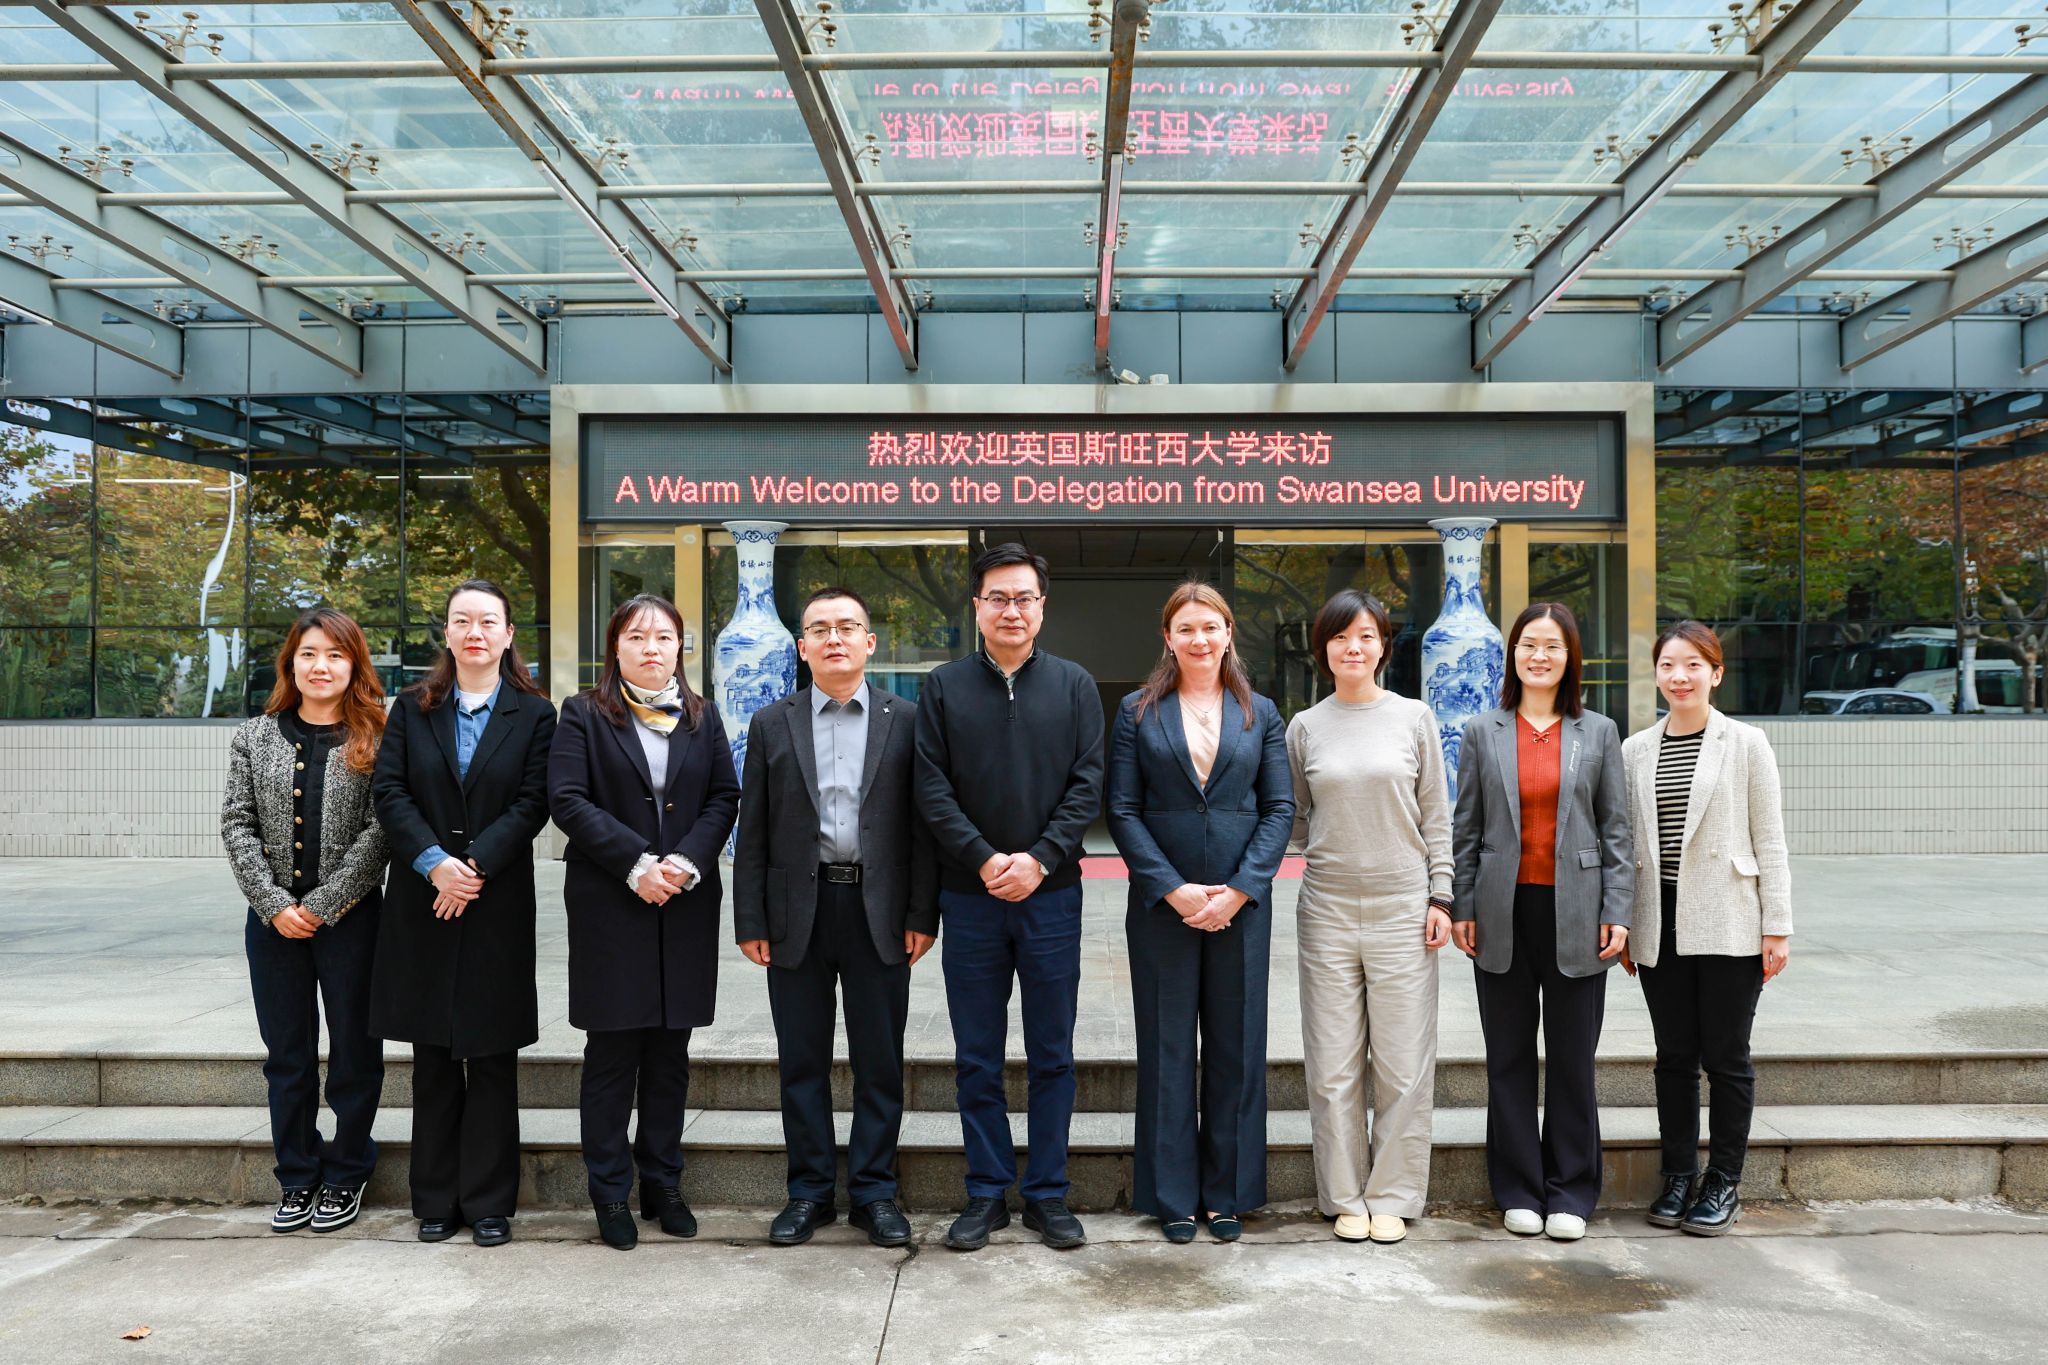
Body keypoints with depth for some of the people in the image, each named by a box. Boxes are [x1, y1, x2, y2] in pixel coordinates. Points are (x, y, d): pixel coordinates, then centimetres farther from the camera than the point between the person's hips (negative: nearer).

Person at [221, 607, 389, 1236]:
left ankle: (346, 1178, 23)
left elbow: (379, 831, -9)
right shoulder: (255, 738, 6)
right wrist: (275, 903, -9)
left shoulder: (376, 740, -3)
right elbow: (237, 824, 1)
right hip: (273, 918, 3)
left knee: (354, 1051, 7)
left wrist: (323, 905, -14)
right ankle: (297, 1179, 25)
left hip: (350, 918, -3)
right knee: (286, 1054, 12)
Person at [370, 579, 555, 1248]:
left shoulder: (533, 714, 2)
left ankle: (489, 1202, 14)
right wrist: (434, 862, -15)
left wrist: (474, 866, -16)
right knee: (432, 1059, 9)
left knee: (492, 1058, 4)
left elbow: (531, 805, -5)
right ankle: (435, 1200, 20)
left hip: (498, 904, -2)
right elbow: (389, 792, -1)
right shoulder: (412, 708, 8)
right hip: (422, 903, 2)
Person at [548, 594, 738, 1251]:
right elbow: (567, 799, -7)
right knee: (612, 1054, 2)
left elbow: (725, 797, 6)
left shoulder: (702, 717, 12)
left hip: (686, 906, 3)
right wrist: (636, 864, -15)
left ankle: (663, 1182, 20)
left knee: (671, 1052, 9)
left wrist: (687, 862, -11)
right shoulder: (584, 714, 3)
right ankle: (611, 1192, 13)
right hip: (609, 907, -3)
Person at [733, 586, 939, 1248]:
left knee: (880, 1061, 6)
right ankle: (810, 1190, 22)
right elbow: (753, 830, 5)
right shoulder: (771, 724, 6)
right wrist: (750, 921, -1)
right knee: (802, 1061, 9)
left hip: (880, 912, -1)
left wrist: (922, 914, -4)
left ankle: (874, 1191, 19)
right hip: (797, 911, 1)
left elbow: (921, 822, 2)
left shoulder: (905, 721, 3)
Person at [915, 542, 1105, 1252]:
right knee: (977, 1057, 8)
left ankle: (1047, 1193, 20)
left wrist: (1040, 859, -13)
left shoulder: (1074, 686, 5)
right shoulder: (944, 687, 4)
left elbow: (1087, 785, -1)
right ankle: (987, 1193, 20)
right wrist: (984, 860, -13)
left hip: (1050, 894, 0)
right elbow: (932, 790, -1)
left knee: (1052, 1054, 7)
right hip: (970, 896, 0)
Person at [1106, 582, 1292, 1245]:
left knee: (1235, 1047, 7)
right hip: (1162, 904, -1)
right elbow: (1123, 811, -2)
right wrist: (1173, 888, -12)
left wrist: (1239, 890, -9)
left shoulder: (1259, 714, 7)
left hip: (1241, 904, 1)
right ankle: (1173, 1195, 16)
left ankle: (1228, 1194, 20)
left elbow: (1280, 808, 3)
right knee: (1167, 1047, 5)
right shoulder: (1138, 712, 3)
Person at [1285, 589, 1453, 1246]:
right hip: (1327, 908, 1)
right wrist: (1329, 851, 0)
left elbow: (1436, 816, 6)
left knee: (1403, 1064, 3)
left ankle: (1392, 1198, 16)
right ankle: (1345, 1198, 17)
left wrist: (1440, 896, 1)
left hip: (1402, 906, -1)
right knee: (1333, 1065, 4)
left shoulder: (1414, 718, 4)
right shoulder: (1305, 727, 6)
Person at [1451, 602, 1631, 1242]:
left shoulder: (1598, 733, 6)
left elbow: (1615, 829, 5)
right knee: (1509, 1057, 7)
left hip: (1574, 915, 0)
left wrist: (1617, 913, -2)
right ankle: (1518, 1190, 18)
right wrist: (1461, 908, 0)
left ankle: (1569, 1193, 18)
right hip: (1504, 913, 1)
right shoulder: (1483, 733, 6)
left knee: (1573, 1057, 5)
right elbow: (1465, 828, 6)